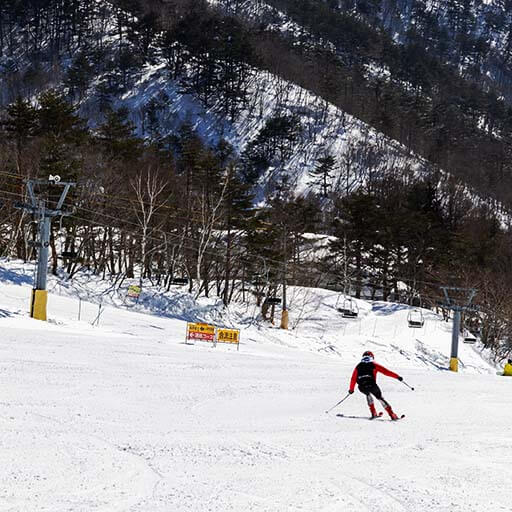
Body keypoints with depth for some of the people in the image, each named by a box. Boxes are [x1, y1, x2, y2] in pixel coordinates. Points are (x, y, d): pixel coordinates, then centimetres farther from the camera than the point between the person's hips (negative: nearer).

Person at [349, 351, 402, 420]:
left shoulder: (358, 367, 23)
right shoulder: (373, 365, 17)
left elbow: (353, 378, 22)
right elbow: (385, 371, 13)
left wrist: (351, 389, 33)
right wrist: (397, 376, 14)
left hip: (362, 387, 2)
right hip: (372, 385, -2)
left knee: (368, 395, 35)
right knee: (380, 398, 18)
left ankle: (373, 413, 26)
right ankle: (392, 415, 10)